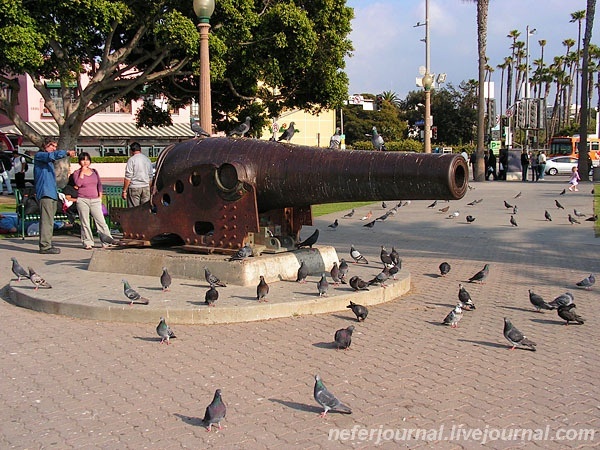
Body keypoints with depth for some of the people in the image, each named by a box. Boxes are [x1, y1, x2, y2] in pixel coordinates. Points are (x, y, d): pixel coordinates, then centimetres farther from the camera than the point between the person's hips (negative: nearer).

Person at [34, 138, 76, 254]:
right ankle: (45, 246, -15)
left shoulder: (49, 161, 27)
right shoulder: (39, 156, 0)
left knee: (49, 221, 9)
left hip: (52, 193, 10)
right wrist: (66, 152, -29)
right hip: (45, 193, -10)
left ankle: (47, 245, 12)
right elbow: (51, 156, -22)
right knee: (47, 221, -13)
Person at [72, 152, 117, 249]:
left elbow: (99, 184, 18)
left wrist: (100, 196, 7)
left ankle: (107, 241, -3)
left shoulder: (94, 172, 14)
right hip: (82, 200, -2)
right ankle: (87, 243, 6)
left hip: (95, 200, 2)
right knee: (85, 223, 0)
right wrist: (82, 171, -11)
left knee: (101, 221, -4)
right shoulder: (77, 173, 3)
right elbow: (78, 184, -15)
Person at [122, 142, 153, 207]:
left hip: (134, 188, -5)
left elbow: (128, 177, -12)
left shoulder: (131, 160, -8)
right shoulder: (147, 159, 11)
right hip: (146, 187, 5)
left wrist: (124, 191, -9)